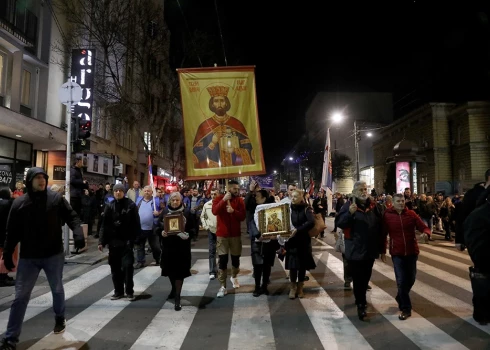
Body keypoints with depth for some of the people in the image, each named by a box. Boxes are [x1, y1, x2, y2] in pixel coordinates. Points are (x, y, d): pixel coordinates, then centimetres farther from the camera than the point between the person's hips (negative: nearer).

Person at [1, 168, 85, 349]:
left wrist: (78, 233, -22)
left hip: (54, 254, 0)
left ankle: (59, 318, 43)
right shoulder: (19, 203, -2)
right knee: (21, 296, 5)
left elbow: (71, 216, -5)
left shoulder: (56, 198, -5)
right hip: (28, 257, 0)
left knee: (57, 290, 18)